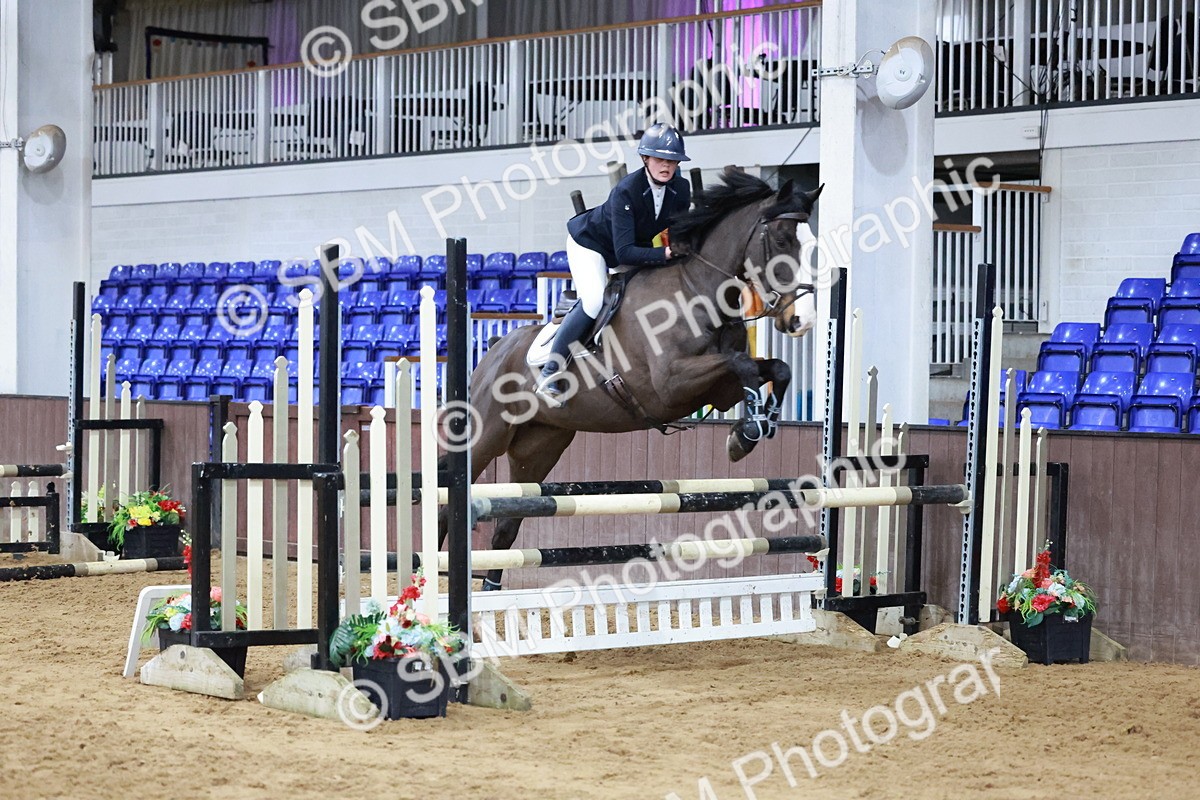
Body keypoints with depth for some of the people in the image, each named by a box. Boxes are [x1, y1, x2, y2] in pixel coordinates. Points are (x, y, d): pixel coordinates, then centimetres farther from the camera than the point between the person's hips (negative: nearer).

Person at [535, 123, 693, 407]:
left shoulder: (681, 189, -18)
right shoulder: (626, 191, -35)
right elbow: (624, 252, -40)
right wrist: (664, 254, -49)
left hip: (633, 249, 8)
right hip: (589, 243, -8)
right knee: (595, 302, -26)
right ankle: (550, 375, -21)